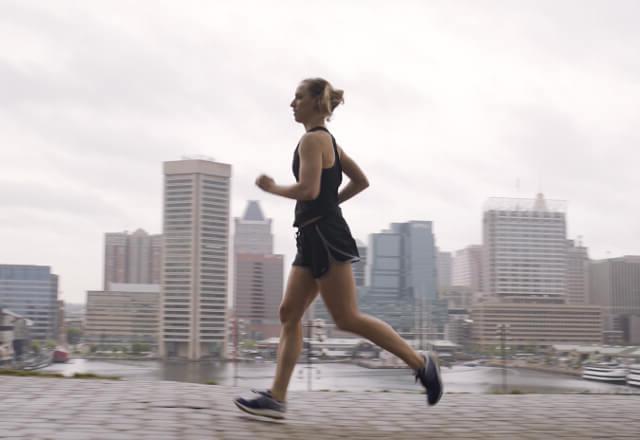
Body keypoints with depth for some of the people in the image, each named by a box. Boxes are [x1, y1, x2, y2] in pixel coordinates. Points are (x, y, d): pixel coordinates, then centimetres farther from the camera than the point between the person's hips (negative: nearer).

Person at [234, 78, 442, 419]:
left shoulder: (312, 139, -11)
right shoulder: (328, 140, 18)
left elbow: (308, 190, -23)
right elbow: (361, 182, 23)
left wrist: (272, 188, -7)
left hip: (325, 236, -10)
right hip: (314, 237, 10)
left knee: (347, 318, -7)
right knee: (289, 314, 6)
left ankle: (420, 362, 0)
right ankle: (276, 397, 4)